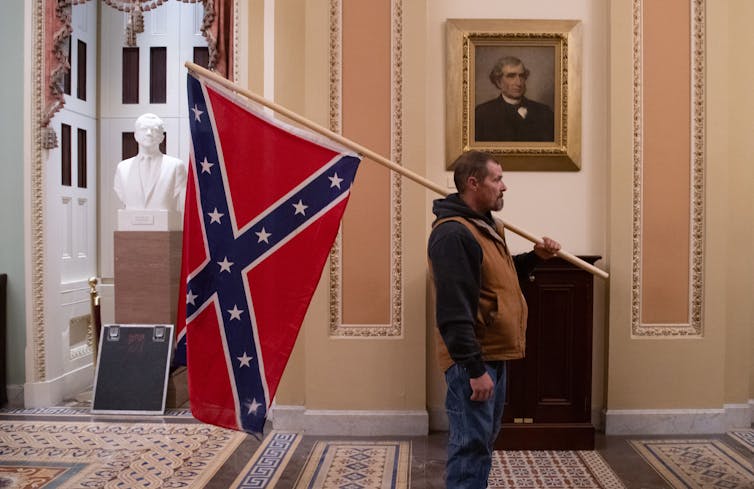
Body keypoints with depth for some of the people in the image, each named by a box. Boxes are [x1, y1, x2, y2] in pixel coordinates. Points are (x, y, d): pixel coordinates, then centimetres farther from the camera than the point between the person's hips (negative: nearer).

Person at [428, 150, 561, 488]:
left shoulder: (488, 225, 12)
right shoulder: (452, 233, -21)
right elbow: (454, 311, -26)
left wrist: (535, 257, 11)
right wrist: (474, 369, -25)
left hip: (493, 354, 10)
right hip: (473, 360, -10)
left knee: (484, 441, 20)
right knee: (470, 446, -4)